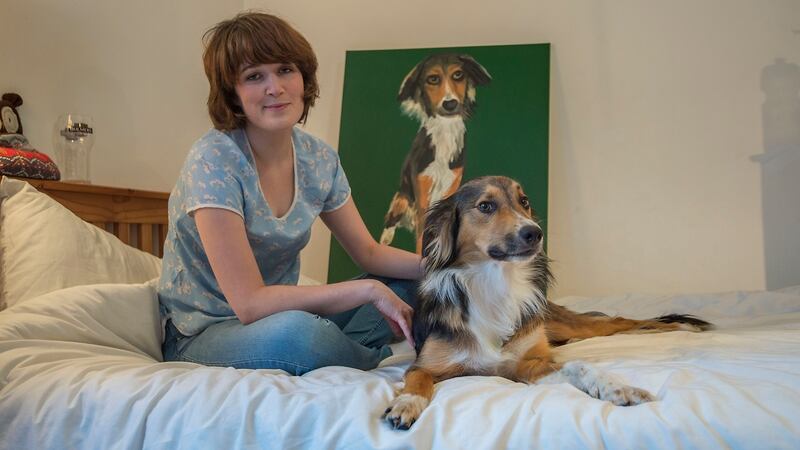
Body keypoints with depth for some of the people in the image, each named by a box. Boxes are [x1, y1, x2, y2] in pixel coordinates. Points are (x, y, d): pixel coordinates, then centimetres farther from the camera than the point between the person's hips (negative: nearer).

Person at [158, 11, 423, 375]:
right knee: (294, 332, -37)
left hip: (277, 315, 6)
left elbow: (369, 253, 7)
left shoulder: (319, 159, -3)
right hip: (202, 337, -6)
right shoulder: (212, 162, -22)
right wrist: (369, 290, -25)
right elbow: (250, 303, -27)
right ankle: (384, 361, -8)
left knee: (412, 285, 1)